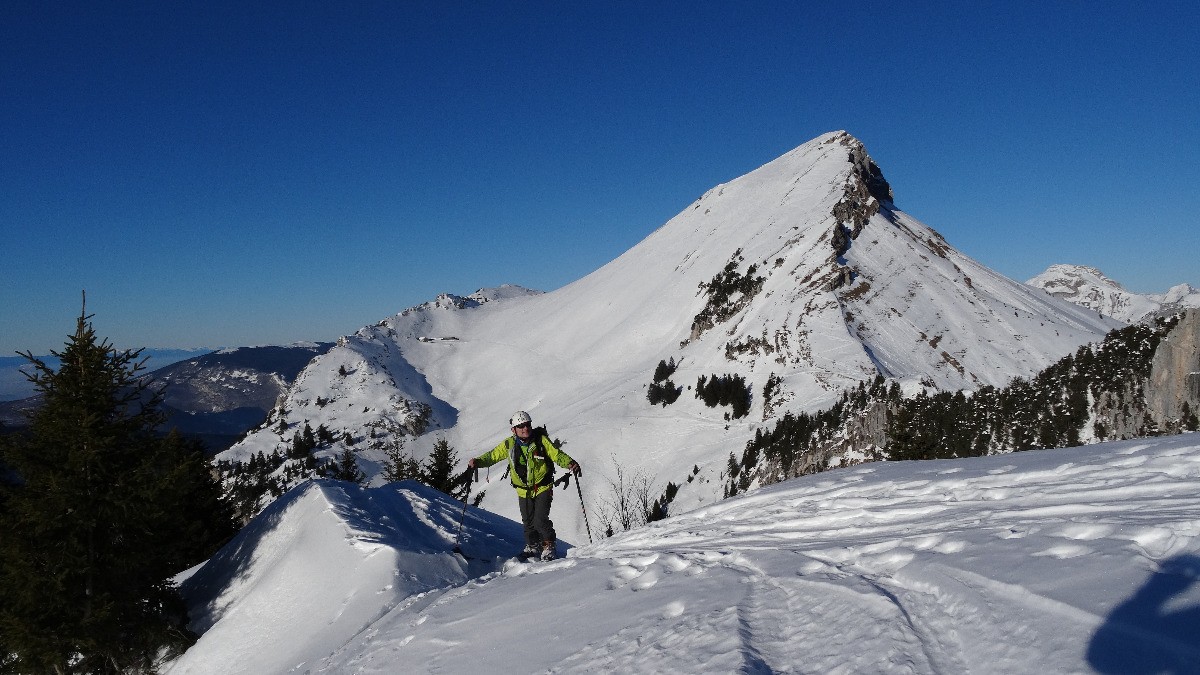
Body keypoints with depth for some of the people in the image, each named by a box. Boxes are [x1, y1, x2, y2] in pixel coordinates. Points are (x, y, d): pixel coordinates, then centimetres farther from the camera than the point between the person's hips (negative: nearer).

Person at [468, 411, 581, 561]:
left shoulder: (541, 440, -12)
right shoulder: (509, 444, -4)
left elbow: (556, 454, -11)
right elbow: (493, 455, 7)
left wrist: (570, 463, -29)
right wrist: (478, 462, -9)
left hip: (543, 488, -3)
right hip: (523, 490, 3)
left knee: (540, 520, -12)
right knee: (528, 521, 11)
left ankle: (548, 546, 10)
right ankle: (532, 546, 34)